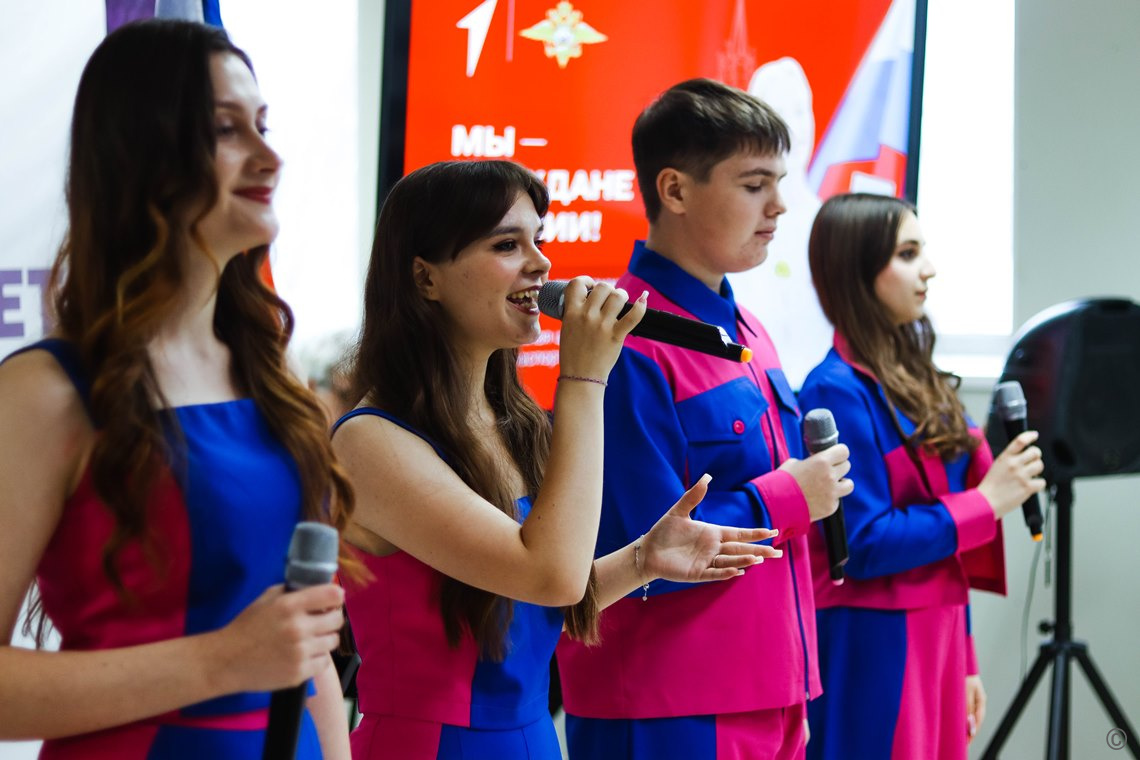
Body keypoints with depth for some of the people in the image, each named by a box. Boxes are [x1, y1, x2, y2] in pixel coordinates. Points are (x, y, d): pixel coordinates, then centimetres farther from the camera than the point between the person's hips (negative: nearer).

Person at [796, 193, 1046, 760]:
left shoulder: (914, 380, 12)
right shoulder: (839, 390, -14)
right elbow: (864, 544, -18)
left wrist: (964, 660, 17)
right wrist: (988, 501, -12)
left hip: (936, 641, 8)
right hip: (874, 649, -8)